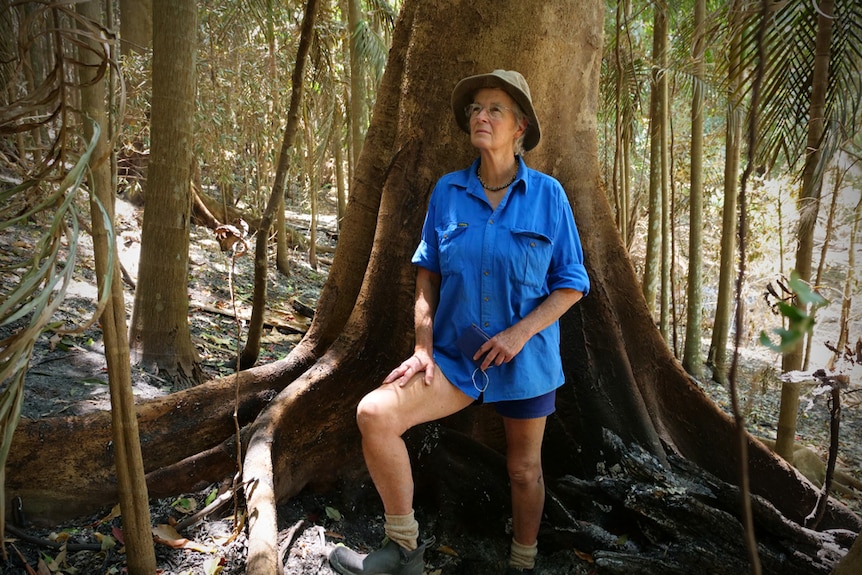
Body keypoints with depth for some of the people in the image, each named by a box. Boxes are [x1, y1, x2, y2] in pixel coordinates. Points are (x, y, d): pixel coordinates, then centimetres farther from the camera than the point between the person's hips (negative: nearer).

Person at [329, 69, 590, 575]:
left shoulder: (547, 195, -6)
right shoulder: (448, 192, -1)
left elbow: (572, 284, -3)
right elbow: (427, 272, 4)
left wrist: (522, 331, -17)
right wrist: (423, 347, -5)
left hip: (526, 358, -1)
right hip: (457, 353, 1)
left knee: (524, 469, 13)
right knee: (376, 414, -19)